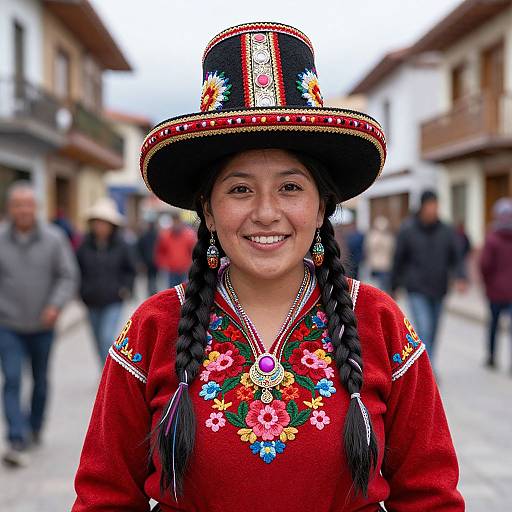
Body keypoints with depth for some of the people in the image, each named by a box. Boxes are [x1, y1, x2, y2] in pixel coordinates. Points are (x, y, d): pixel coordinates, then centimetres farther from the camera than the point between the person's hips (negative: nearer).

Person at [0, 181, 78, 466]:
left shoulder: (54, 239, -7)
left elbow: (68, 276, -6)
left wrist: (56, 305, -19)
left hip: (43, 326, 1)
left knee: (41, 381, 15)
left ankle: (35, 428, 37)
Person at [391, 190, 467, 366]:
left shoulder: (446, 231, 0)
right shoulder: (407, 230, -7)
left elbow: (456, 258, 0)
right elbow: (398, 260, 1)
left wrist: (460, 278, -19)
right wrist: (394, 287, 7)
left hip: (438, 291, 4)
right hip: (417, 291, -4)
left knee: (433, 332, 13)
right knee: (424, 330, -14)